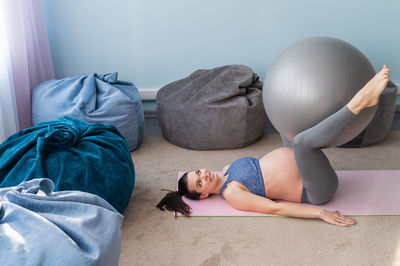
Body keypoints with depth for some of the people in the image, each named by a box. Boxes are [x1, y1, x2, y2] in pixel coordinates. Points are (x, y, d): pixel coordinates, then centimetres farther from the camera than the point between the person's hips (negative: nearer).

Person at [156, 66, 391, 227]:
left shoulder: (229, 169, 10)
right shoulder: (232, 195, -16)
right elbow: (275, 208, -23)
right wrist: (320, 213, -28)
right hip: (317, 190, -9)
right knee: (301, 140, -36)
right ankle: (360, 102, -25)